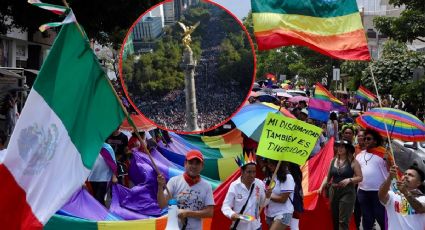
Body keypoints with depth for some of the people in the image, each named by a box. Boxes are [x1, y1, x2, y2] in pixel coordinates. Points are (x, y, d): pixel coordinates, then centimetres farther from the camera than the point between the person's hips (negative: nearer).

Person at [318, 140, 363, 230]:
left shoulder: (353, 162, -5)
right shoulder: (333, 160, 9)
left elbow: (360, 177, -6)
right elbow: (328, 177, 15)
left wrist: (349, 180, -20)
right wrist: (321, 187, 5)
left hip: (347, 192, -5)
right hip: (334, 191, 5)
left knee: (343, 221, -10)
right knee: (335, 219, 10)